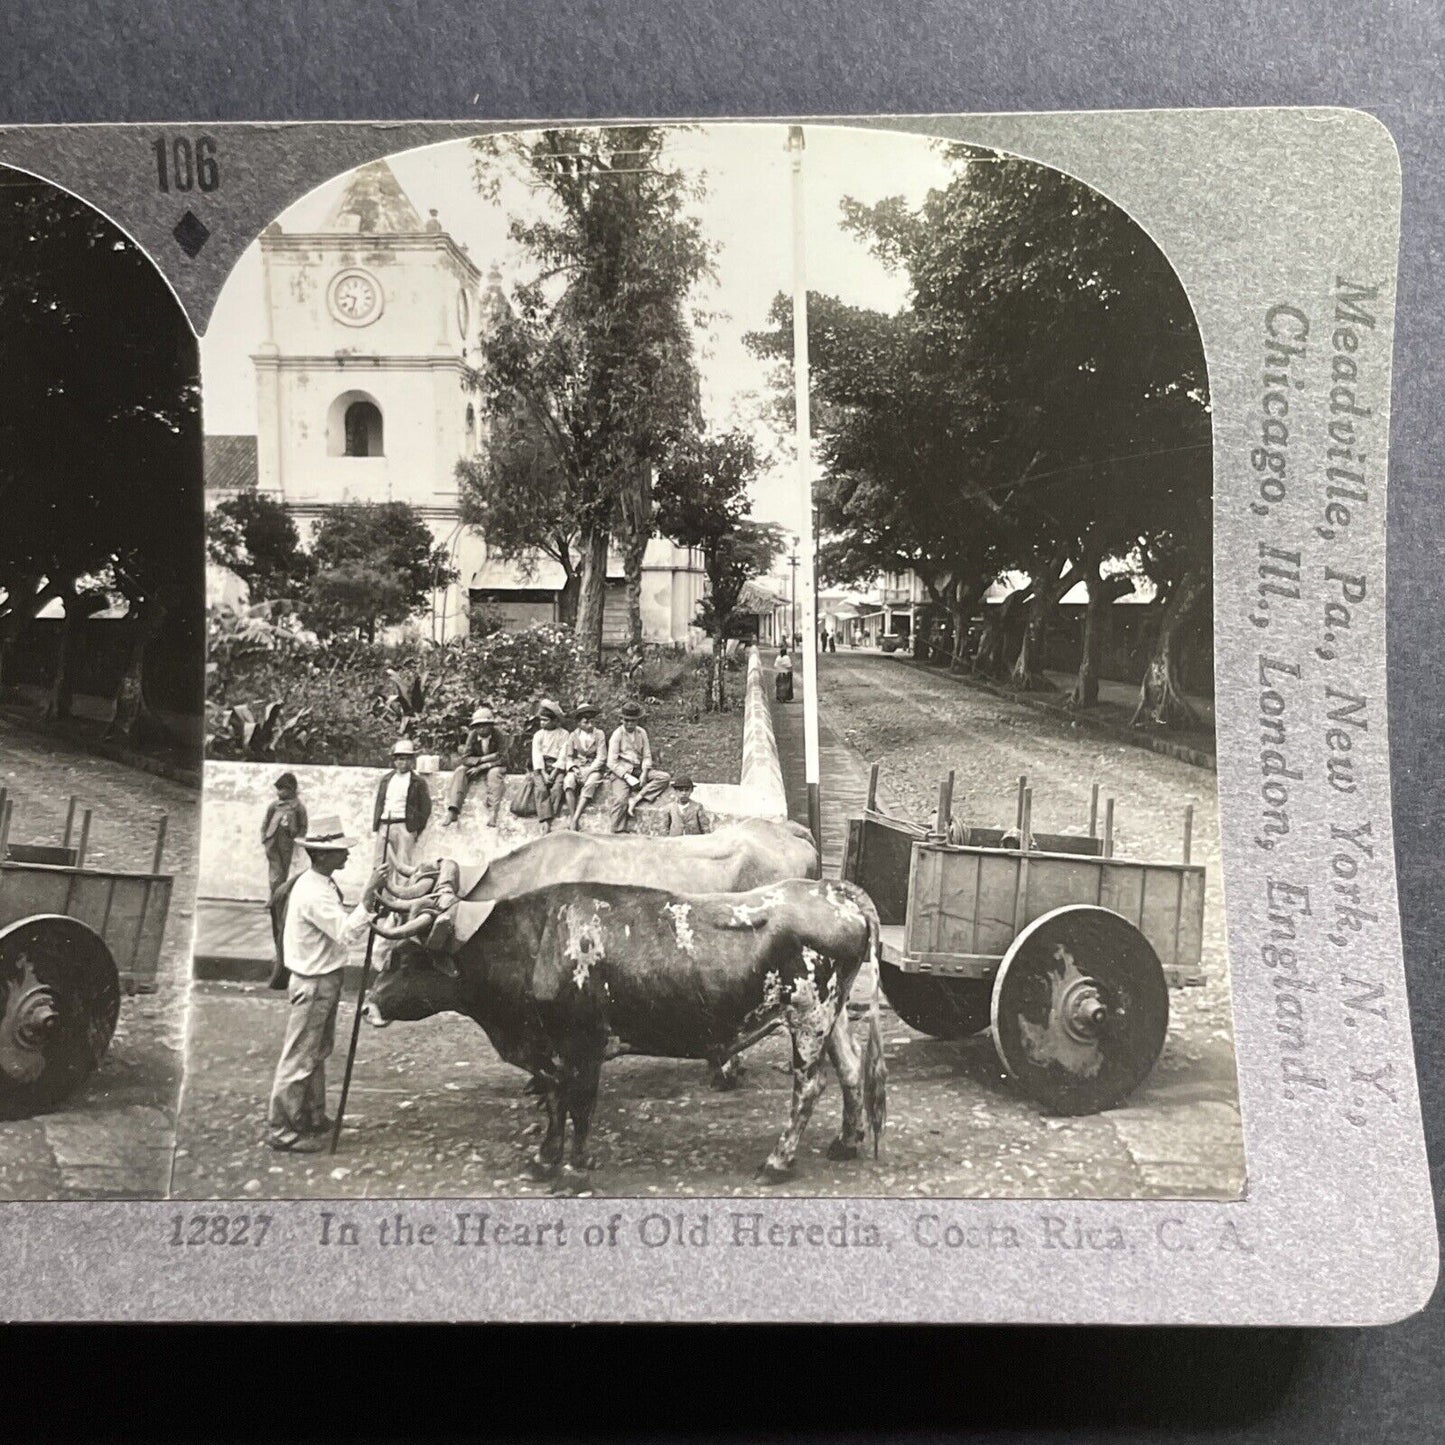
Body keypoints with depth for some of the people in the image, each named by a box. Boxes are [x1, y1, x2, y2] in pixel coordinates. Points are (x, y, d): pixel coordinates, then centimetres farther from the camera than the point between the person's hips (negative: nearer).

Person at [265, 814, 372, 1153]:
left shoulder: (324, 884, 6)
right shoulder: (312, 892, -25)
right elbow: (345, 930, -30)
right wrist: (368, 898, -32)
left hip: (325, 980, 10)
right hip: (312, 984, -10)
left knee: (318, 1051, 22)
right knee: (299, 1057, 0)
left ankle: (312, 1117, 36)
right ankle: (281, 1129, 11)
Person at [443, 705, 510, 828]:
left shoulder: (500, 736, -16)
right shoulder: (472, 735, -8)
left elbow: (501, 758, -20)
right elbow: (465, 758, -12)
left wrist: (481, 767, -25)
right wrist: (484, 759, -28)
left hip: (495, 767, -3)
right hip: (476, 767, 3)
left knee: (495, 773, -37)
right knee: (460, 771, -25)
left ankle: (492, 815, -42)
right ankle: (453, 812, -36)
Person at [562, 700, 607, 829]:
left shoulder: (599, 734, 2)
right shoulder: (573, 735, 8)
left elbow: (601, 757, -3)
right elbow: (568, 757, 8)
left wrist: (589, 771, -17)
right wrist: (573, 768, -13)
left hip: (594, 768, -2)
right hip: (577, 768, 2)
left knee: (589, 784, -36)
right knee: (568, 782, -33)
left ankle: (575, 820, -39)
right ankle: (574, 819, -35)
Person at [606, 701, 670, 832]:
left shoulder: (641, 733, 9)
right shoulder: (617, 735, -4)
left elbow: (647, 756, 9)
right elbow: (612, 762, -8)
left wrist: (644, 773, -9)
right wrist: (627, 776, -18)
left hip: (638, 771, 5)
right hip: (621, 772, -5)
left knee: (664, 778, -16)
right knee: (620, 800, -28)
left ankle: (636, 798, -24)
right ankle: (618, 832, -19)